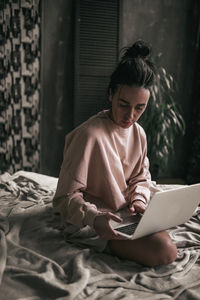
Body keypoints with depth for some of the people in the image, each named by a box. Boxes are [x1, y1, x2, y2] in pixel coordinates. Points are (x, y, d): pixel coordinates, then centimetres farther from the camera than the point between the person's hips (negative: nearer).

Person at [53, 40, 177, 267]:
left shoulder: (138, 134, 1)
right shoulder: (89, 135, -24)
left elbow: (141, 178, 12)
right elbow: (66, 197, -21)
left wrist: (138, 201, -10)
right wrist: (94, 218, -39)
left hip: (125, 214, 8)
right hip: (92, 221, -8)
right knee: (164, 253, -20)